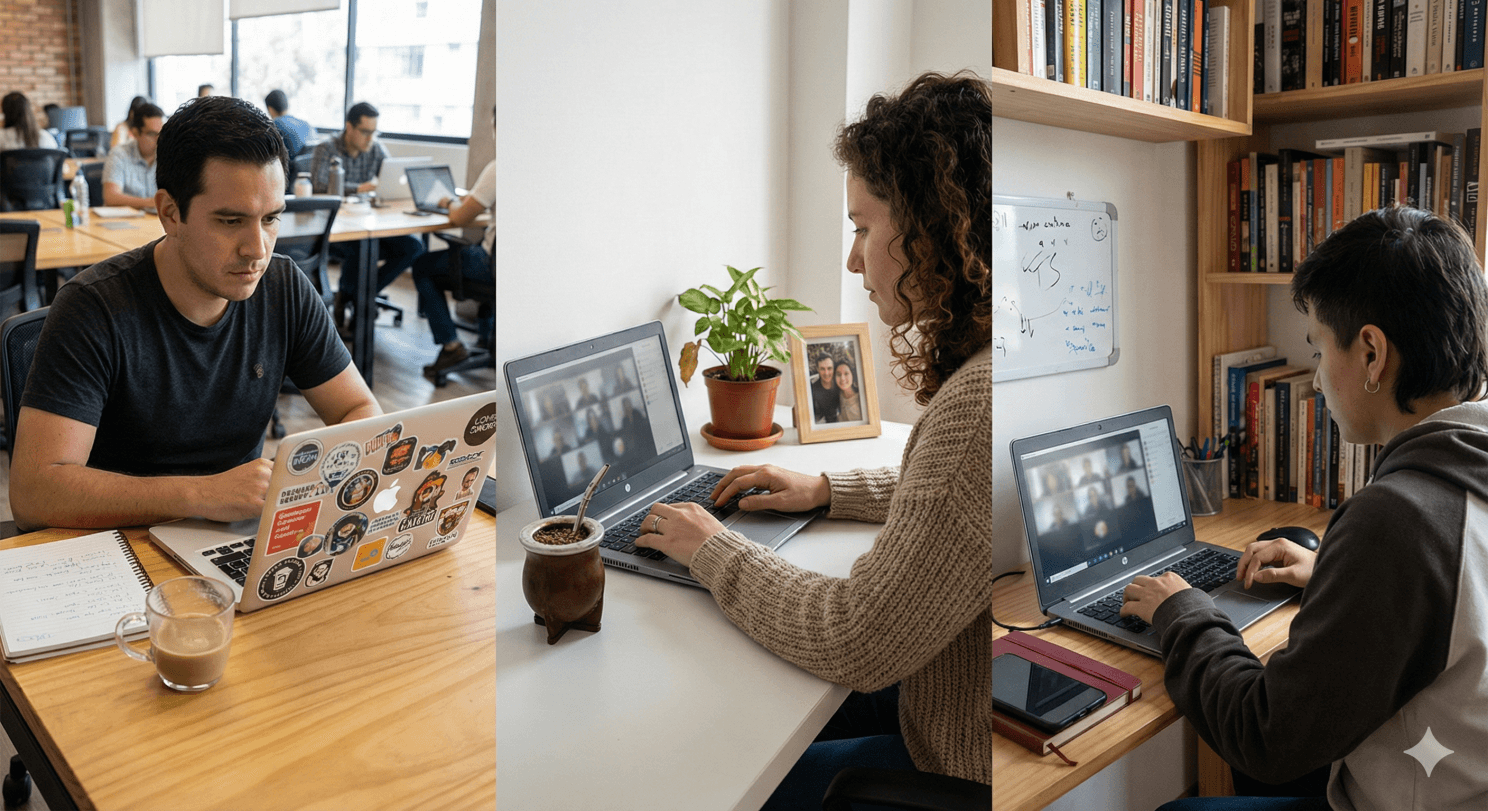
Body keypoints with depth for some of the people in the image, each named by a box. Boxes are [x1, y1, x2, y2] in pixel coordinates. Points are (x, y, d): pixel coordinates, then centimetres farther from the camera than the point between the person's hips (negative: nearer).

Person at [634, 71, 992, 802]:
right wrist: (828, 489, 10)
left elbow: (855, 645, -27)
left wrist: (712, 551, -13)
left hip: (963, 771, -8)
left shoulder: (980, 401, -33)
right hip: (955, 713, 8)